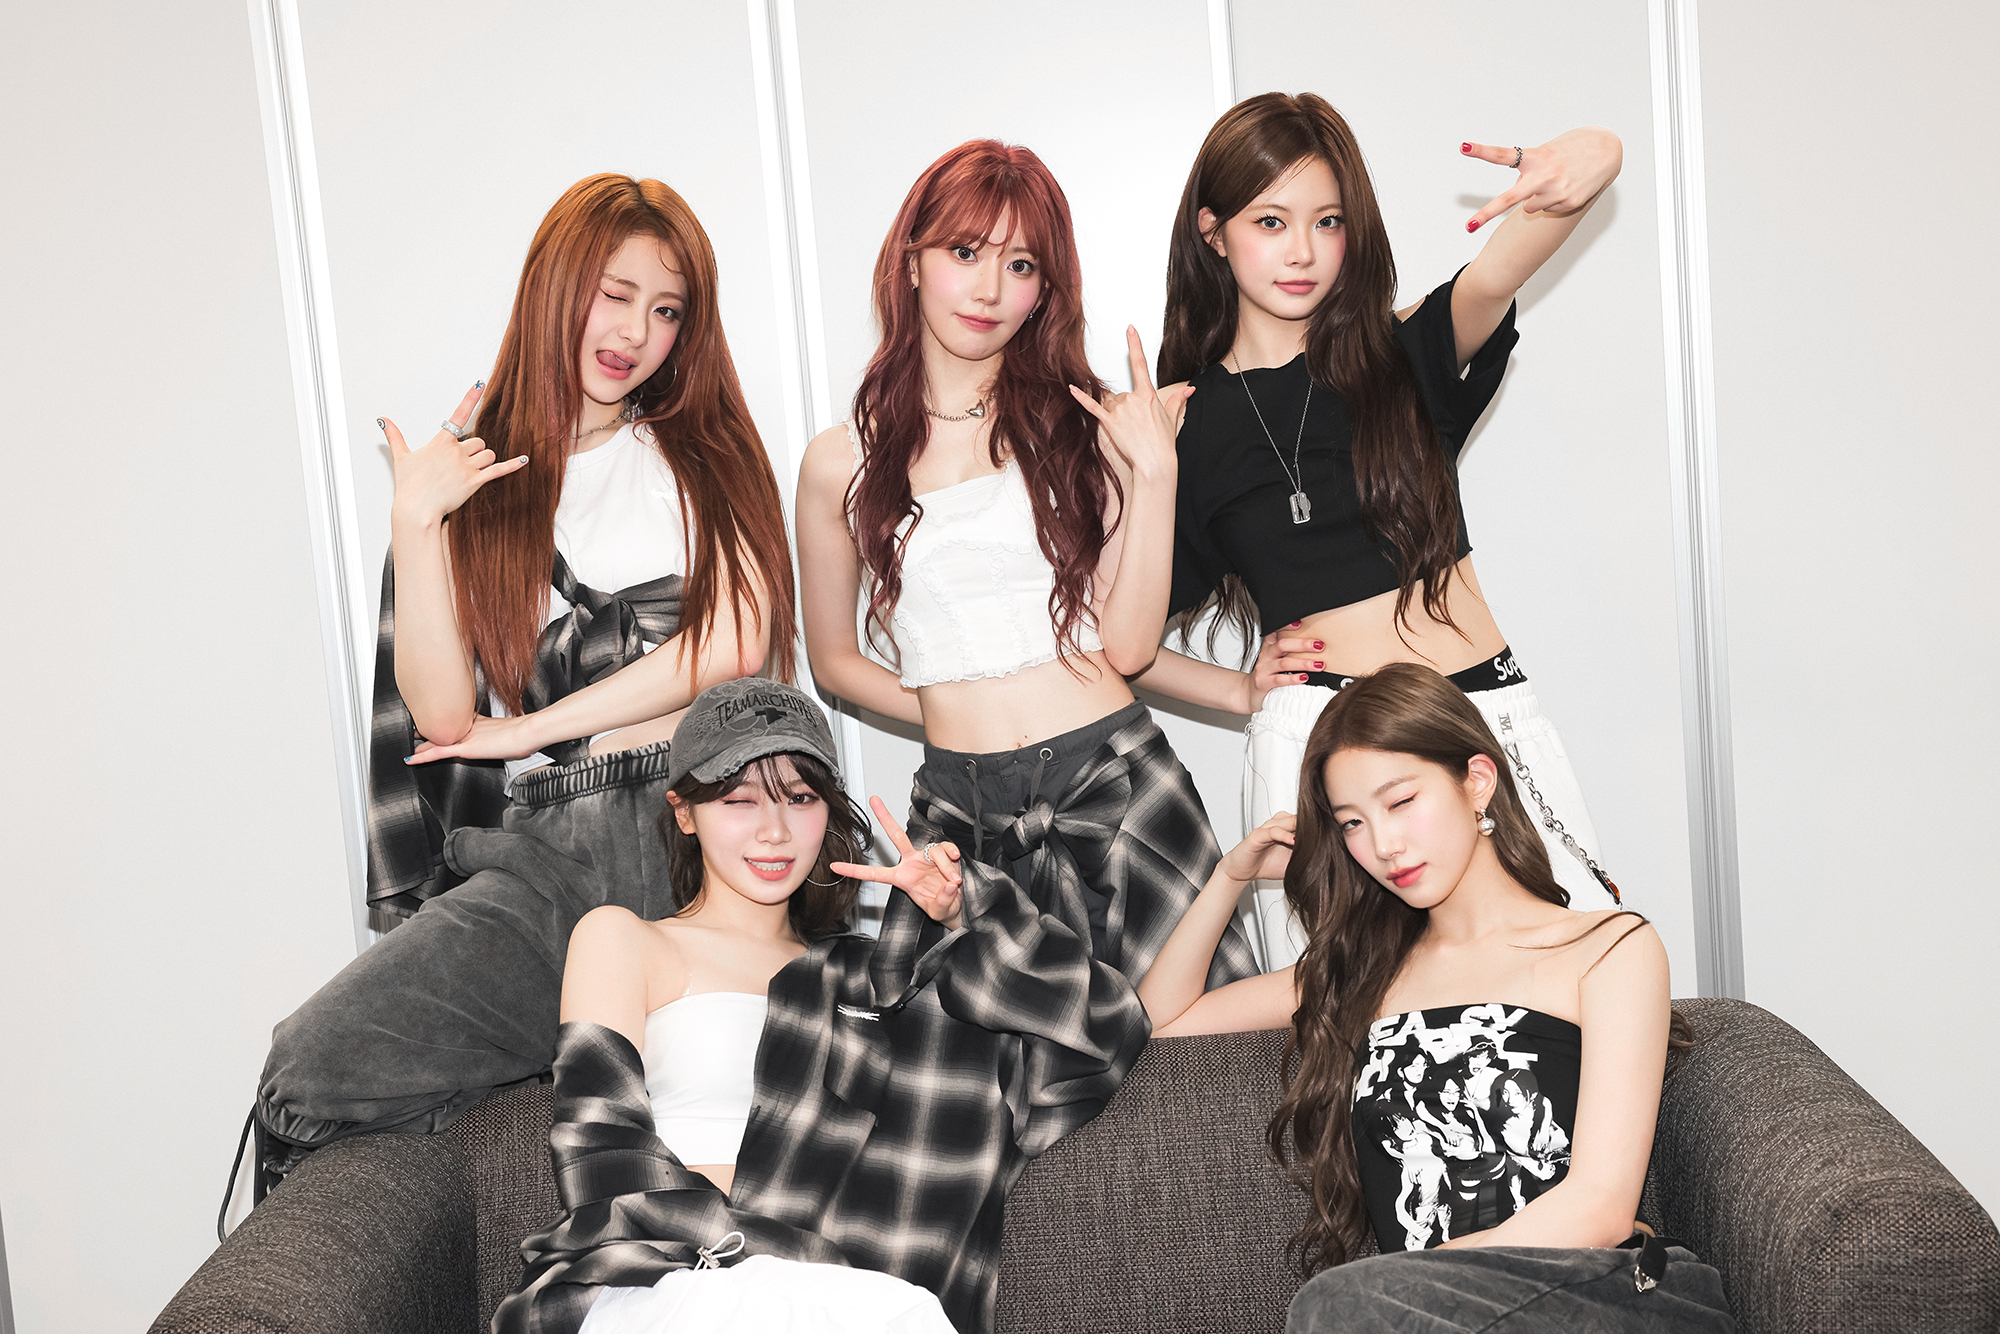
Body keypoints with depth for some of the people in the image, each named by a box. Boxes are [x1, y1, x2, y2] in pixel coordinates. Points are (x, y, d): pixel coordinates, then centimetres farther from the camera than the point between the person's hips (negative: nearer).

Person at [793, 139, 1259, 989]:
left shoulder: (1085, 426, 6)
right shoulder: (842, 463, 5)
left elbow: (1130, 647, -1)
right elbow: (834, 660, 16)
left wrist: (1155, 473, -8)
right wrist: (959, 716, 4)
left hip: (1116, 787, 0)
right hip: (960, 814, 1)